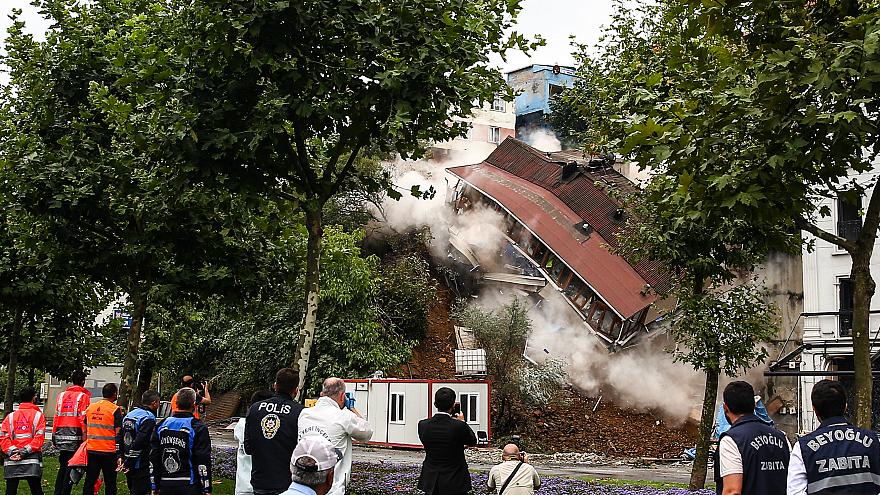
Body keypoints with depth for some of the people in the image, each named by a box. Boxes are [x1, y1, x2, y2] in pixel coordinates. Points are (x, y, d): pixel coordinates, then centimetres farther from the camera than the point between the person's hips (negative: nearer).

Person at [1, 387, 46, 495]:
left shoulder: (10, 416, 13)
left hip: (11, 461, 3)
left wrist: (11, 451, -4)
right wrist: (26, 450, -9)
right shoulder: (38, 415, 5)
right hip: (32, 461, -2)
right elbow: (39, 437, -7)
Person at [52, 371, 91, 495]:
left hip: (61, 435, 5)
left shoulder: (61, 395, 13)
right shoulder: (84, 396, -3)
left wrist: (54, 434, 16)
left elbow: (56, 416, 12)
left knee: (62, 466, 15)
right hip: (75, 435, -5)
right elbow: (84, 418, -9)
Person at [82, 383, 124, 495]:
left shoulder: (90, 408, 8)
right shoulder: (115, 410, -9)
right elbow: (118, 435, -11)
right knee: (110, 485, 4)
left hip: (91, 451, 5)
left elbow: (84, 431, 14)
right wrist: (120, 455, -7)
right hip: (109, 452, -5)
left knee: (89, 482, 9)